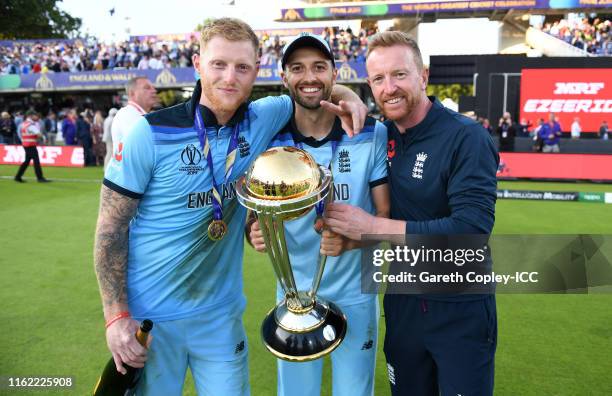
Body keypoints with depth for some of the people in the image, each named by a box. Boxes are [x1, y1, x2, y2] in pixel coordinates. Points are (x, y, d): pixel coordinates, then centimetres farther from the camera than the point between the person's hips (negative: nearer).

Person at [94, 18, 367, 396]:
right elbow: (111, 228, -9)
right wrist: (117, 315, -13)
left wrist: (347, 96, -8)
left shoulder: (261, 121, -5)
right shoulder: (153, 133, -15)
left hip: (221, 312, 3)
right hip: (150, 314, -2)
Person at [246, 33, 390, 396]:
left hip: (355, 295, 0)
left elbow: (387, 214, -7)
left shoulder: (372, 135, -9)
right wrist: (256, 233, -24)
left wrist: (351, 240, -27)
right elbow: (256, 215, -1)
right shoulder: (269, 140, -6)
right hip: (294, 296, 1)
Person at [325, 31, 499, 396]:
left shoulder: (467, 138, -18)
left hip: (460, 310, -5)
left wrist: (372, 227, -29)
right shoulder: (381, 136, -1)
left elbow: (472, 227, -27)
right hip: (402, 302, 5)